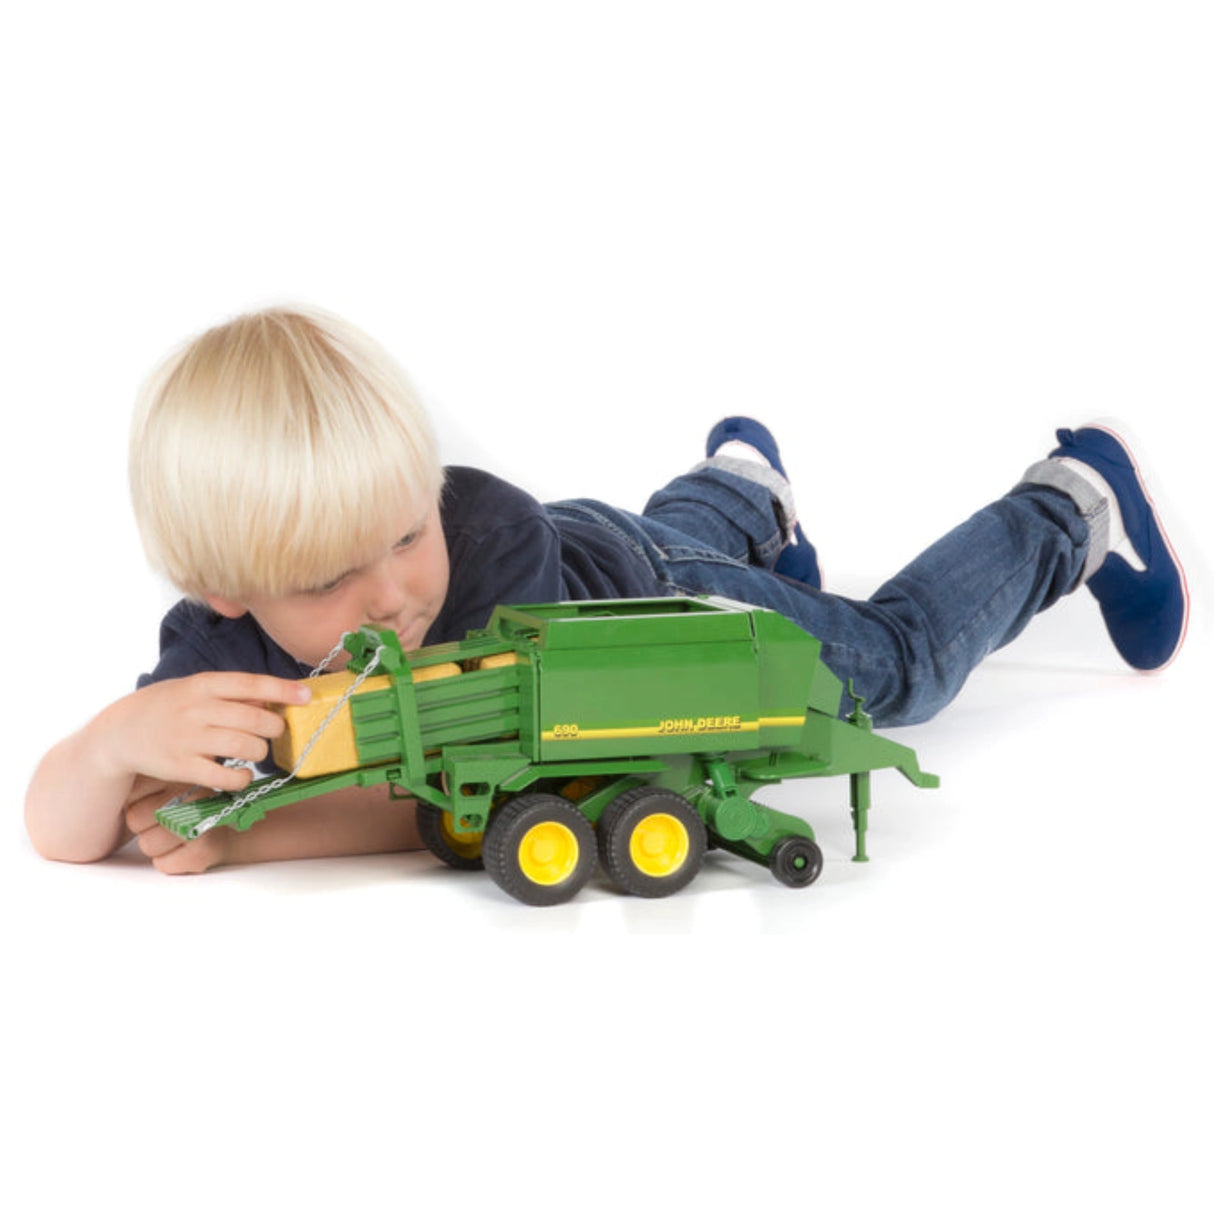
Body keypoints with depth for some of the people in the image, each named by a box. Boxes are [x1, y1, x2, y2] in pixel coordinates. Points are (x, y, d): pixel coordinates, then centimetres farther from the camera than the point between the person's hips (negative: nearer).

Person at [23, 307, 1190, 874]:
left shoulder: (491, 541, -47)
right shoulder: (223, 644, -37)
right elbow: (56, 832, -40)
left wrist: (245, 834, -52)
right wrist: (117, 737, -62)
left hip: (653, 604, -4)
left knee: (899, 657, 14)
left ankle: (1074, 504, 39)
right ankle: (743, 483, 70)